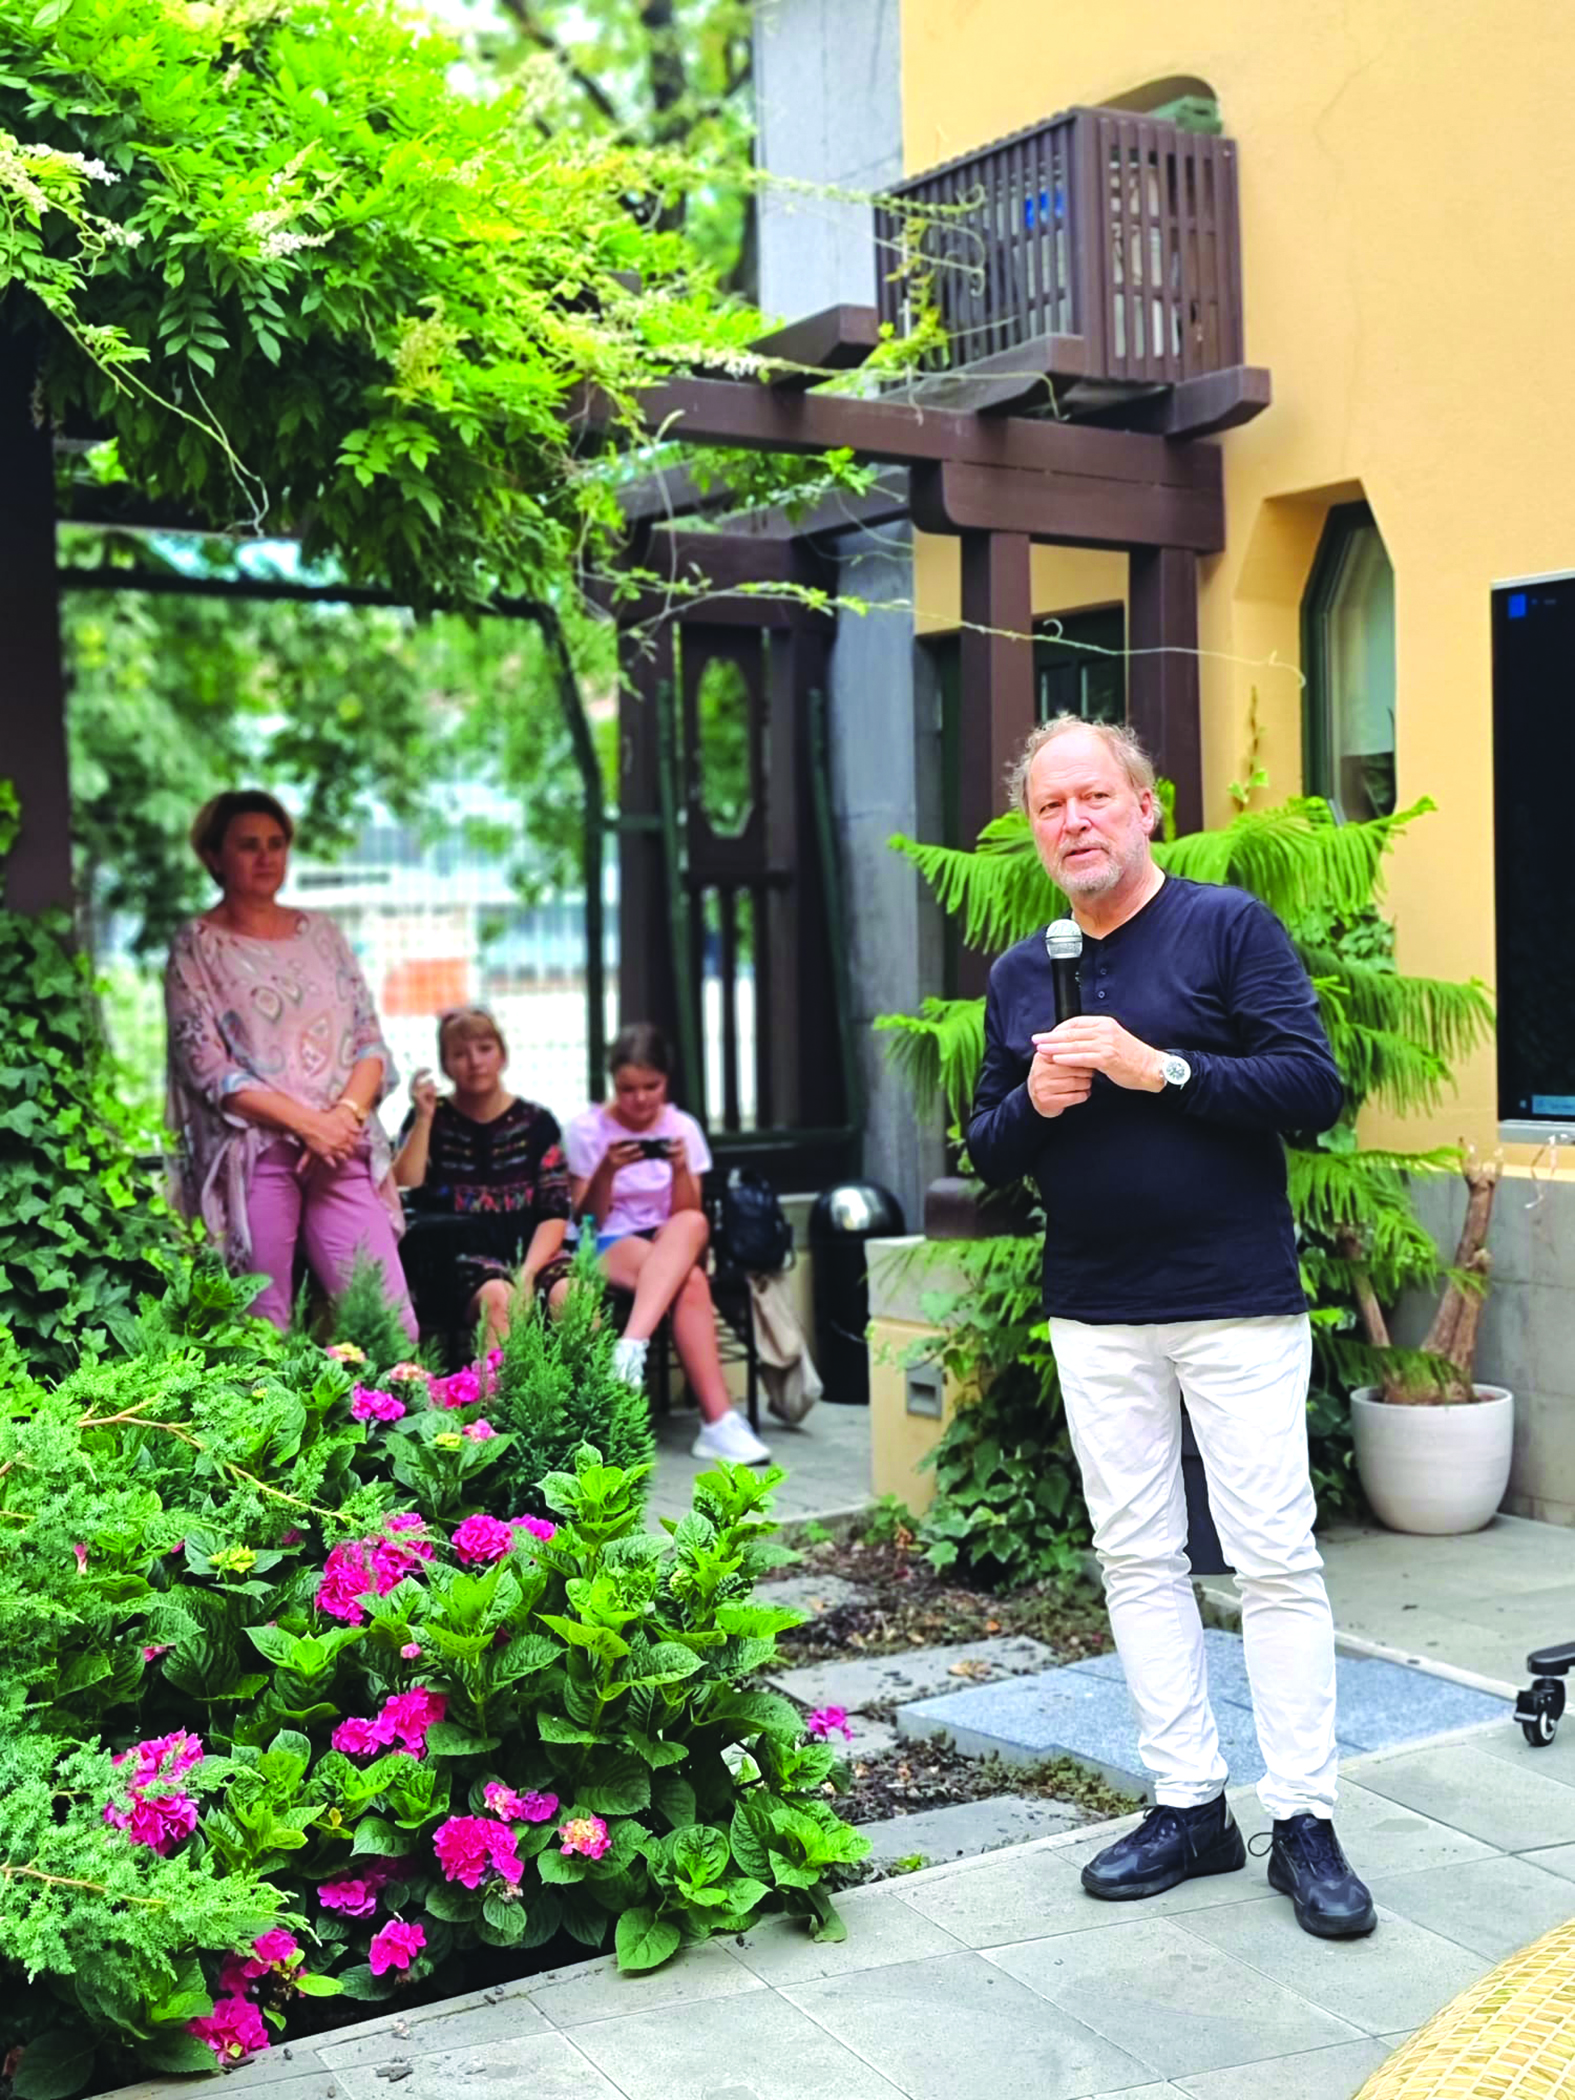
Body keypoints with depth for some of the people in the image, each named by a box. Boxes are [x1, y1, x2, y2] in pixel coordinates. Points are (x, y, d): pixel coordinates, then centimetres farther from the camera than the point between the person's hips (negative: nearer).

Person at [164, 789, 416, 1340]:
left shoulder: (320, 932, 15)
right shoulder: (197, 945, 3)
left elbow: (371, 1040, 11)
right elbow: (206, 1065, -6)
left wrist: (346, 1114, -9)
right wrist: (307, 1122, -14)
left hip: (343, 1150, 3)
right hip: (253, 1154, -3)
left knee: (392, 1322, -4)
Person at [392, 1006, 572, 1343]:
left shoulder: (536, 1123, 11)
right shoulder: (430, 1119, 12)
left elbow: (556, 1212, 3)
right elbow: (404, 1187, -4)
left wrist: (528, 1272, -12)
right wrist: (423, 1118, -8)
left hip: (531, 1252, 2)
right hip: (462, 1258, -1)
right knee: (498, 1297, -35)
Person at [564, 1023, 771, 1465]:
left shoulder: (682, 1128, 7)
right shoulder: (587, 1129, 1)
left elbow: (687, 1216, 2)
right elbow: (585, 1221, -1)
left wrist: (680, 1167, -16)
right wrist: (607, 1172, -18)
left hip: (670, 1246, 3)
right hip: (606, 1251, -3)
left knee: (694, 1226, -37)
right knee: (690, 1283, -36)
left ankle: (631, 1348, -48)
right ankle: (718, 1420, -44)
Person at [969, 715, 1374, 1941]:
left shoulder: (1230, 927, -5)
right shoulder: (1020, 976, 11)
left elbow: (1316, 1086, -13)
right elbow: (987, 1151, 13)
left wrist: (1161, 1068, -21)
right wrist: (1032, 1104, -9)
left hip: (1238, 1304, -5)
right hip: (1097, 1319, 5)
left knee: (1277, 1560, -2)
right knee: (1138, 1559, 8)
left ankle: (1305, 1820, 8)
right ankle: (1189, 1807, 18)